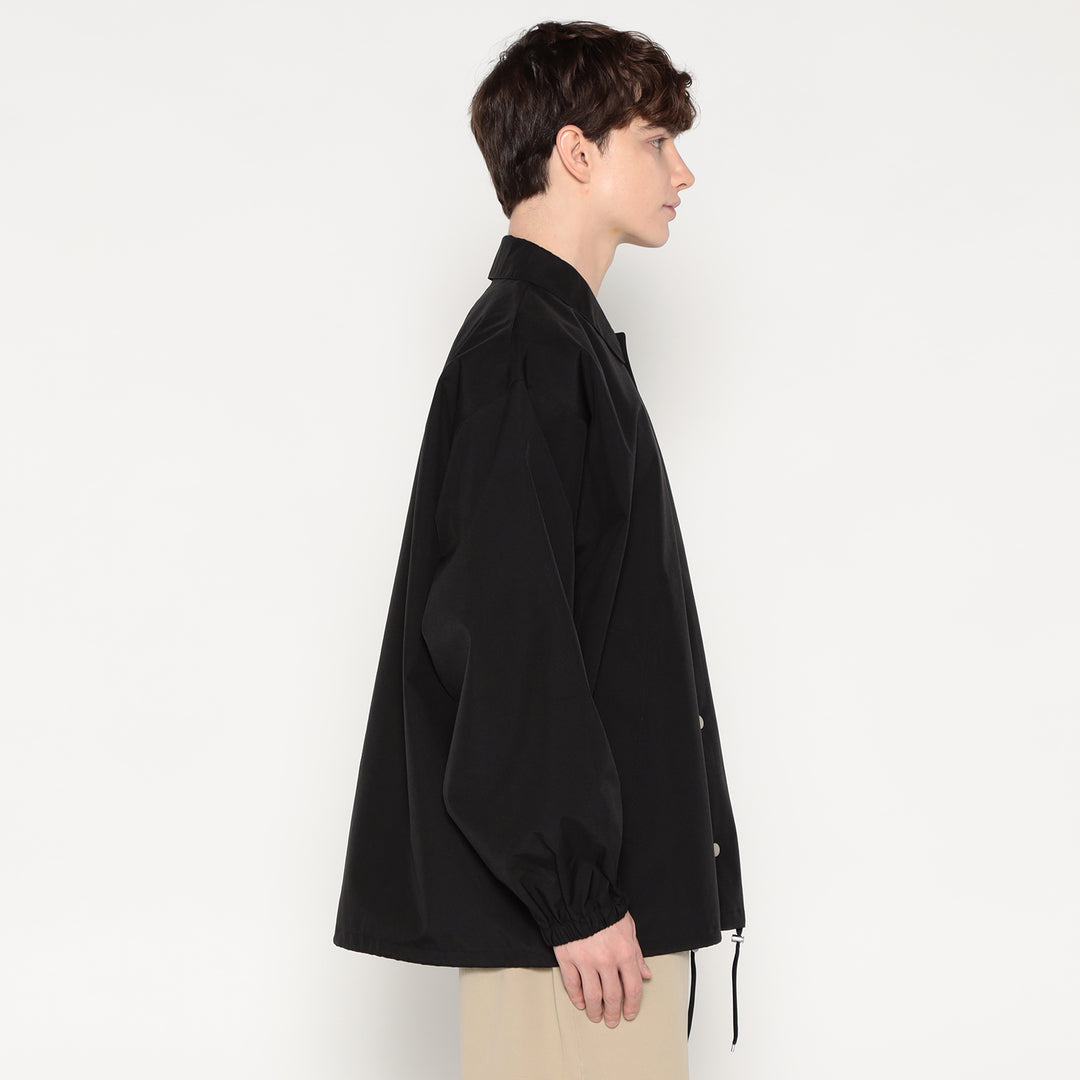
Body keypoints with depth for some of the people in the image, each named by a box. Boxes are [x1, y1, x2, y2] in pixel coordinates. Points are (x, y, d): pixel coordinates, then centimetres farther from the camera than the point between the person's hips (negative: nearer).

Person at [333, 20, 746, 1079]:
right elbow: (502, 641, -22)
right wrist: (575, 894, -21)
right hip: (567, 885, -10)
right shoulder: (521, 349, -14)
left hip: (615, 869, 10)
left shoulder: (564, 339, 18)